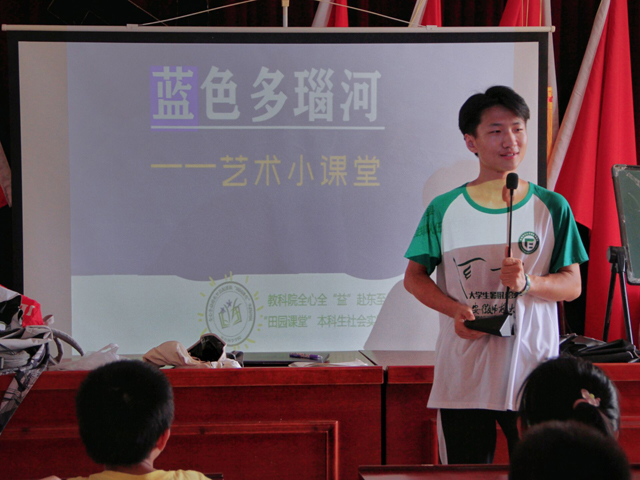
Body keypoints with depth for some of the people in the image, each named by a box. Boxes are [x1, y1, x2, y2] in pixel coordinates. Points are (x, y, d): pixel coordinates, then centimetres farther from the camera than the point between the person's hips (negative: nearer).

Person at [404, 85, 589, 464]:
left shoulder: (552, 208, 5)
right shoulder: (444, 210, 5)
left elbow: (573, 284, 5)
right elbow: (414, 276, 9)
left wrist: (527, 283, -15)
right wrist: (455, 309, -9)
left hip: (534, 375, 0)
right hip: (462, 376, 0)